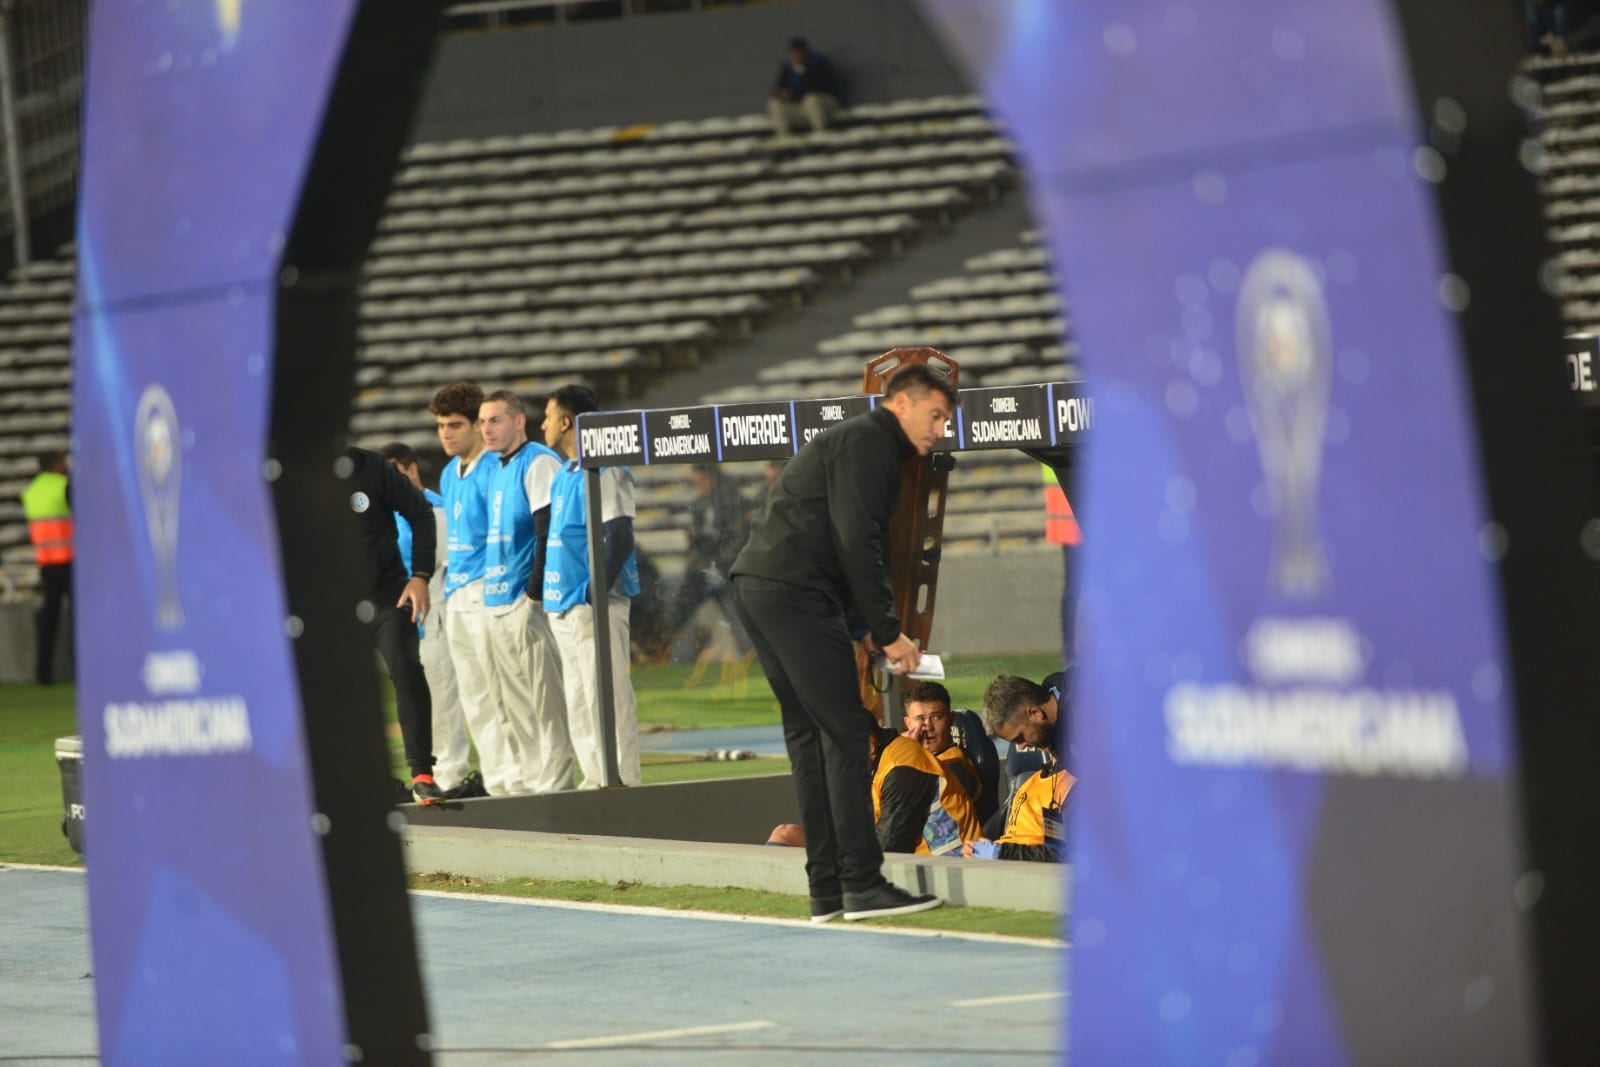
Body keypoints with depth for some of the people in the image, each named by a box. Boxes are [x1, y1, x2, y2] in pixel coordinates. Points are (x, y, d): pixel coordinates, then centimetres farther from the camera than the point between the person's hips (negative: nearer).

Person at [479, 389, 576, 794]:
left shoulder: (538, 463, -8)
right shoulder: (495, 468, 17)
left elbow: (549, 534, -15)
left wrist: (536, 594, -18)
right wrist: (488, 588, 15)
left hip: (527, 604, -9)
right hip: (498, 604, 9)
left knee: (545, 701, -6)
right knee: (514, 708, 11)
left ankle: (554, 783, -4)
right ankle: (532, 780, 16)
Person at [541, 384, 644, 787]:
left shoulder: (604, 471, -11)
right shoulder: (564, 475, 18)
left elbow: (619, 538, -18)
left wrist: (595, 594, -22)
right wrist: (543, 590, 14)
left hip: (594, 606, -10)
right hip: (563, 607, 10)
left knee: (607, 698, -8)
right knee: (578, 707, 11)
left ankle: (622, 781, -6)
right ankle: (595, 781, 16)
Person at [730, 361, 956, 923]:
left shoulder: (863, 443, 26)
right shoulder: (867, 442, -6)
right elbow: (856, 542, -15)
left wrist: (864, 627, 16)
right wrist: (886, 631, -13)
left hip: (757, 587, 11)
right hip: (794, 593, -11)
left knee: (809, 736, 11)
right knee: (845, 733, -9)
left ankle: (827, 890, 11)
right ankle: (861, 885, -10)